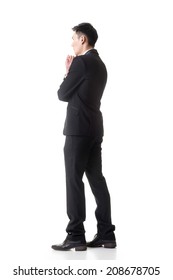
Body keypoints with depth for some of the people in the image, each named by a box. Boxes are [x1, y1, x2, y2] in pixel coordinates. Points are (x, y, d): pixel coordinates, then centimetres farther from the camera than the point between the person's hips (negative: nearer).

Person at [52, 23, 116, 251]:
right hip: (94, 128, 9)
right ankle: (106, 234, 9)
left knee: (74, 181, -6)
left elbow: (63, 94, -6)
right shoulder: (100, 65, 17)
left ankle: (75, 236, -4)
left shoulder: (81, 62, -12)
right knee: (97, 179, 8)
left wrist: (67, 72, 11)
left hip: (78, 129, -9)